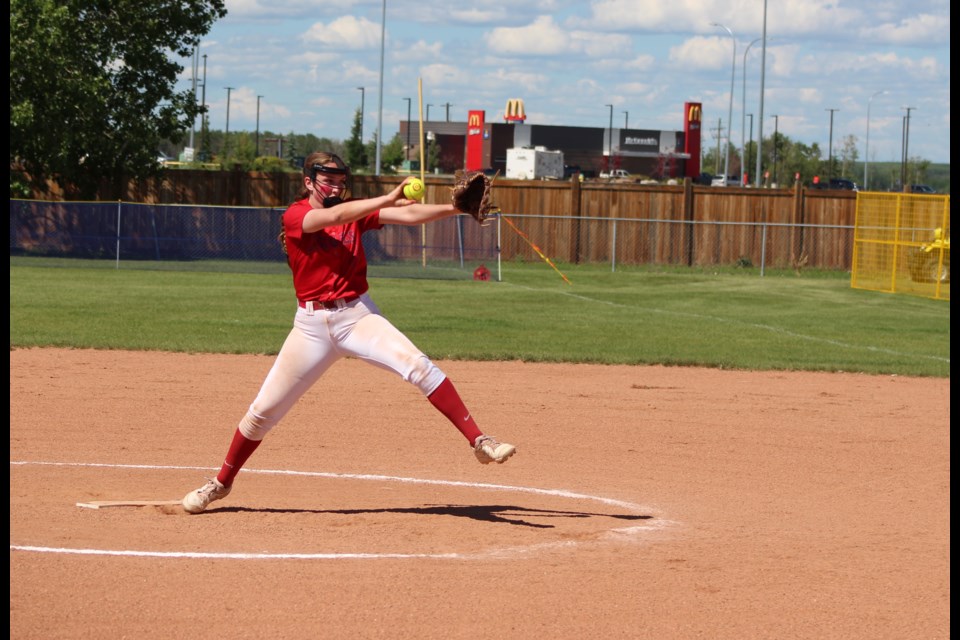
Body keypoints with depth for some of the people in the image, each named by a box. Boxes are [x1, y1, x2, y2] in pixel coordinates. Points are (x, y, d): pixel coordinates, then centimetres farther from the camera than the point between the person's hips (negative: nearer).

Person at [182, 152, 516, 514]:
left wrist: (456, 208, -22)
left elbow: (409, 215, -6)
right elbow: (334, 217, -25)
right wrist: (389, 198, -35)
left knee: (418, 365, -21)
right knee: (264, 410, 4)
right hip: (312, 324, -2)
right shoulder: (295, 216, -5)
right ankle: (222, 483, 23)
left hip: (357, 315, 2)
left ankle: (478, 442, -22)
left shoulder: (355, 211, 6)